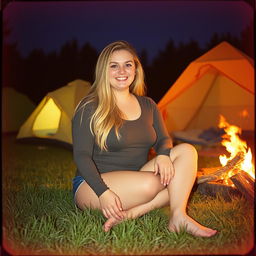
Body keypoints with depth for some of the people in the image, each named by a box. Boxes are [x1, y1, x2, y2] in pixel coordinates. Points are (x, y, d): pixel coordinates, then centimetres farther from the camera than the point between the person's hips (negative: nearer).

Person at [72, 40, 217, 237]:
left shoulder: (148, 105, 13)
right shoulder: (90, 108, -5)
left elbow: (164, 139, 8)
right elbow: (81, 155, -11)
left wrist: (163, 155, -18)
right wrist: (103, 192, -25)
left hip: (136, 186, 7)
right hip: (92, 186, -6)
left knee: (186, 151, -15)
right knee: (150, 183, -37)